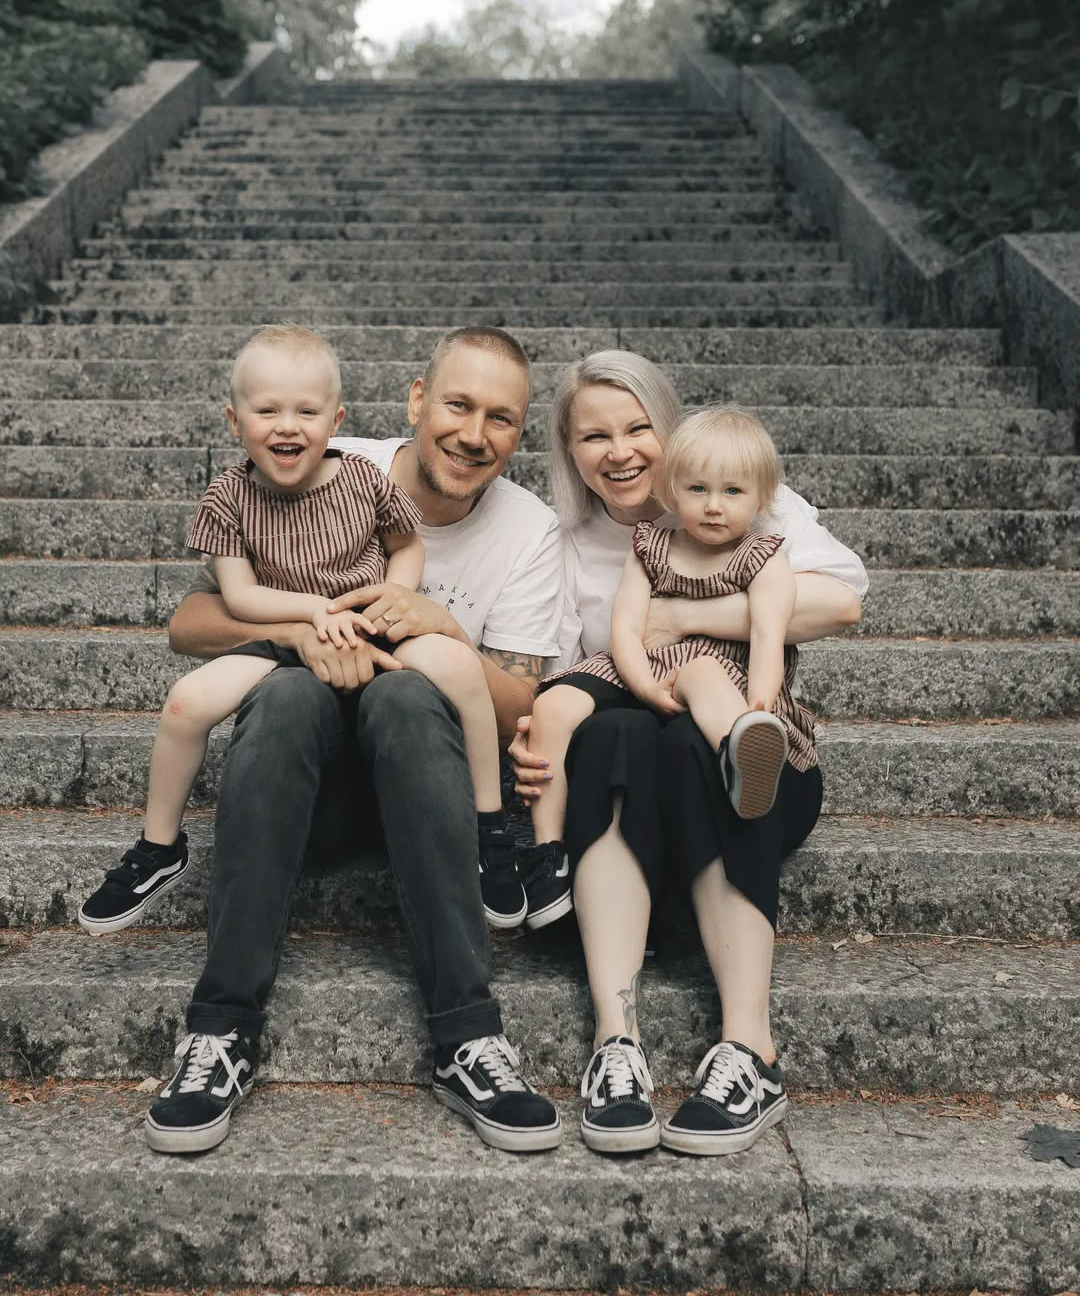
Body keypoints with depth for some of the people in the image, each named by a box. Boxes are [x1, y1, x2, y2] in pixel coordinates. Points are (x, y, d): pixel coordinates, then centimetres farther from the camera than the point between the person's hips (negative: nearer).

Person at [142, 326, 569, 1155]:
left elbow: (520, 717, -8)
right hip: (303, 773, 0)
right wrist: (294, 626, -28)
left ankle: (467, 1036, -35)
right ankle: (226, 1026, -30)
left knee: (402, 693, -34)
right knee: (291, 690, -34)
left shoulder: (529, 530, -3)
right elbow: (188, 624, -8)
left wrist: (443, 628, -24)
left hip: (429, 765, 0)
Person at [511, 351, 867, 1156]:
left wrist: (680, 618, -17)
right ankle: (616, 1040, -41)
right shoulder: (568, 549, 11)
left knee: (692, 750, -36)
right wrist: (532, 739, -22)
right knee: (616, 736, -33)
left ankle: (751, 1051, -37)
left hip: (749, 767, -1)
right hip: (618, 770, 2)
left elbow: (840, 598, -16)